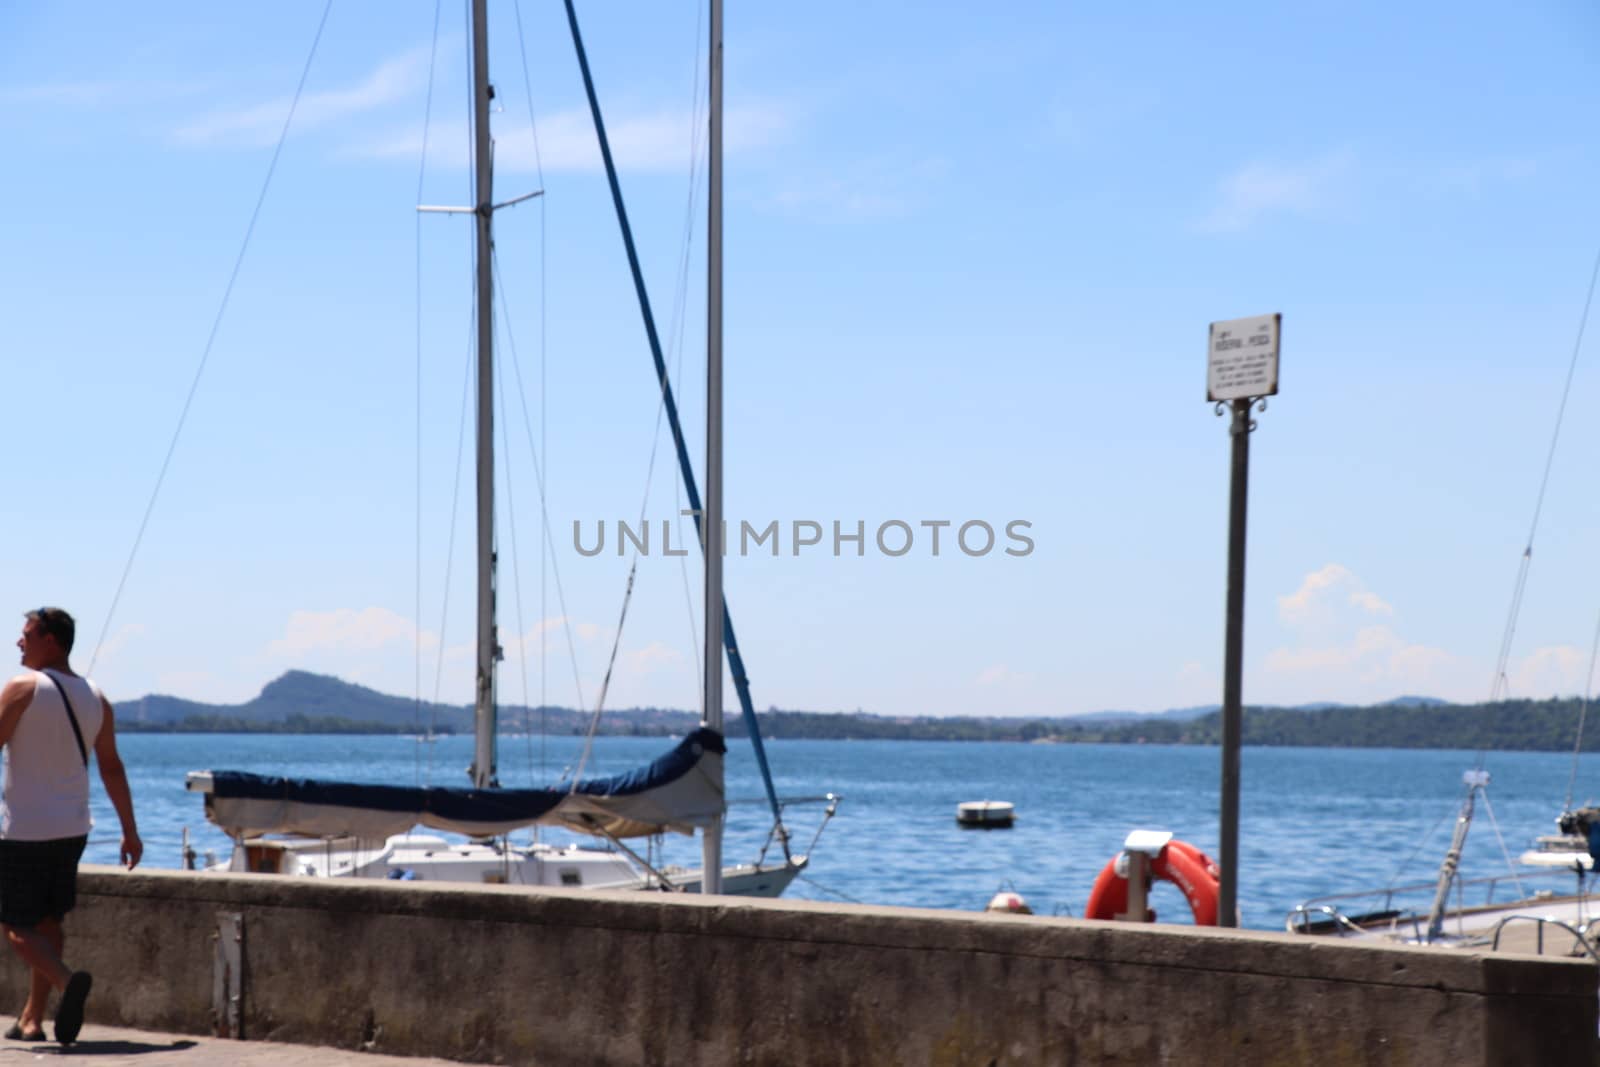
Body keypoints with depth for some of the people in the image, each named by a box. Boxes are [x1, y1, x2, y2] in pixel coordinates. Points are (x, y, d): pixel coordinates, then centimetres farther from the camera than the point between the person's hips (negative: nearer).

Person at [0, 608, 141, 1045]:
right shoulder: (96, 699, 7)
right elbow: (112, 768, 8)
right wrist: (130, 831, 11)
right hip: (72, 829, 6)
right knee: (48, 923, 15)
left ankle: (68, 980, -27)